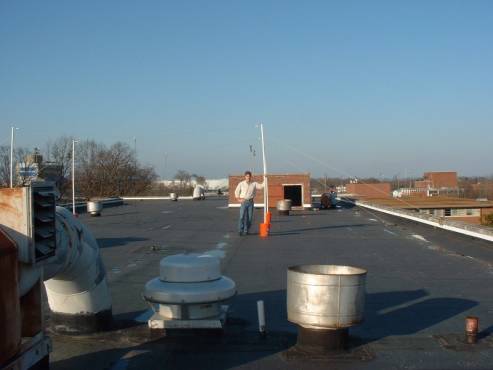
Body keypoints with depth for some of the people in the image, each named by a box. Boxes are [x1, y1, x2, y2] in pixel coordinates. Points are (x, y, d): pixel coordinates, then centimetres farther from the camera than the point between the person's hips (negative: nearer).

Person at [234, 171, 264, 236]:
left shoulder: (254, 184, 5)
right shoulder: (241, 184, 2)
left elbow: (261, 186, -5)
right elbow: (236, 192, 9)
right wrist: (239, 199, 0)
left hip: (251, 202, 2)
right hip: (244, 202, -2)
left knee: (249, 217, 3)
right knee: (242, 216, -9)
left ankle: (246, 231, 12)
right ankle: (240, 230, -6)